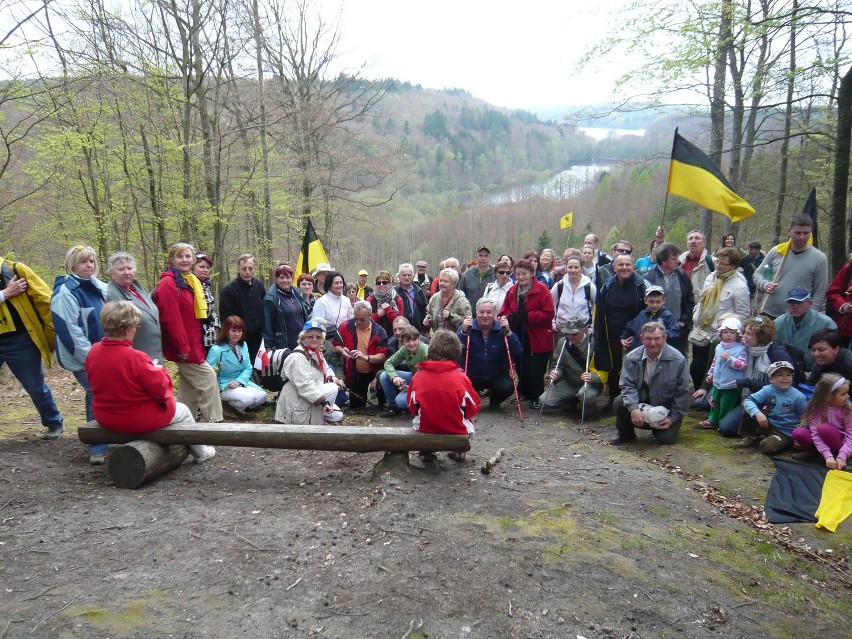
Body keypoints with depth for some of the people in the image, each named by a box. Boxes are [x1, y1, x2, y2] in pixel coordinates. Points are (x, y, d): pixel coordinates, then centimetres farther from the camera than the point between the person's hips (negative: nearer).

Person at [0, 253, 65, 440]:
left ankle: (54, 423, 30)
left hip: (21, 341, -2)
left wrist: (52, 335, -4)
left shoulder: (16, 270, -4)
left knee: (36, 386, 11)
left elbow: (45, 301, -4)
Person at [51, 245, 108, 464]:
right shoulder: (65, 292, -14)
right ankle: (98, 449, 0)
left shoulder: (96, 287, 12)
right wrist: (90, 357, -21)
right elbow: (69, 329, -21)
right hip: (83, 359, -8)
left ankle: (99, 444, 25)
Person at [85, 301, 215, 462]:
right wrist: (160, 371, -1)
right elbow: (160, 388, -22)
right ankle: (201, 453, 39)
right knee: (182, 411, 21)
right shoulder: (135, 358, -30)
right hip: (139, 420, -7)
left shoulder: (94, 351, -8)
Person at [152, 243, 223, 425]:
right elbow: (170, 318, -20)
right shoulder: (168, 283, -13)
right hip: (184, 347, -9)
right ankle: (214, 422, 2)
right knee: (208, 379, -6)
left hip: (193, 345, 9)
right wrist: (183, 347, -21)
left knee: (190, 387, 15)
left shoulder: (190, 282, 15)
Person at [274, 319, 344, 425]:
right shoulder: (298, 357, -23)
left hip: (315, 397, 10)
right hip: (299, 402, -10)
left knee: (337, 416, 7)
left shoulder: (316, 353, 9)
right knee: (333, 388, -18)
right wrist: (324, 402, -31)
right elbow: (306, 386, -30)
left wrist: (332, 378, -9)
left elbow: (326, 369, 17)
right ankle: (321, 420, -5)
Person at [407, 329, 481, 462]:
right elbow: (474, 408, -5)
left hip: (424, 428, 2)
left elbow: (412, 407, 2)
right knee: (469, 416, 28)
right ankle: (459, 451, 23)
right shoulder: (461, 378, -15)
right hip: (457, 431, -1)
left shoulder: (417, 377, -9)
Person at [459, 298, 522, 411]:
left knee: (508, 386, -27)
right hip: (471, 376, -1)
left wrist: (508, 333, -25)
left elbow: (518, 354, -15)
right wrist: (464, 332, -33)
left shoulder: (501, 329, -2)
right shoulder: (467, 328, -5)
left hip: (497, 376, 1)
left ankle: (494, 401, 9)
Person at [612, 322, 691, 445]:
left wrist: (673, 418, -10)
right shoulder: (631, 358, -10)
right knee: (619, 402, -25)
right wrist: (633, 409, -29)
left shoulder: (678, 360, -15)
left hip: (666, 406, -1)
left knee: (665, 438, -17)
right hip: (641, 403, 2)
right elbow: (627, 385, -12)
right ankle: (626, 434, 3)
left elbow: (683, 393, -9)